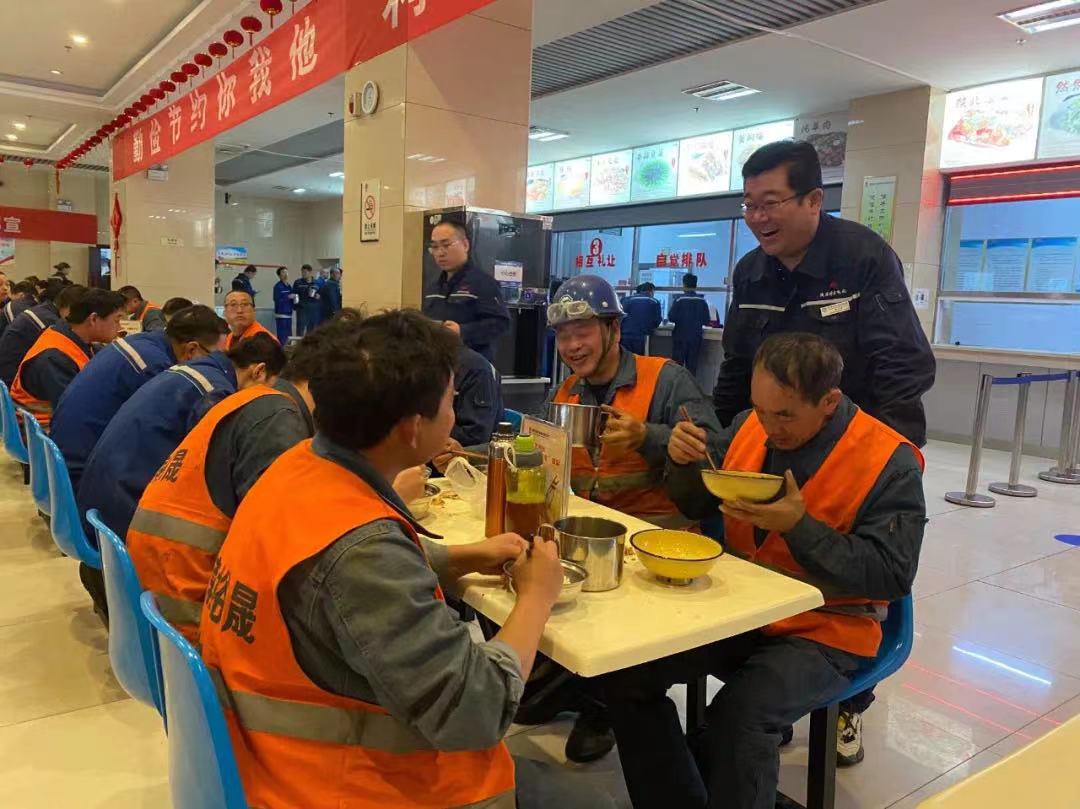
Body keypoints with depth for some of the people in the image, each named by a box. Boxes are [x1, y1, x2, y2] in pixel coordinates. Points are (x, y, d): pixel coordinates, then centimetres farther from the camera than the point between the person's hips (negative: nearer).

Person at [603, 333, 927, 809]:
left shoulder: (888, 462, -14)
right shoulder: (750, 426, 1)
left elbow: (893, 574, -16)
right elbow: (698, 507, 12)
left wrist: (800, 526, -25)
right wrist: (684, 463, -10)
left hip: (822, 632, -5)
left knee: (739, 716, -31)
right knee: (624, 670, -10)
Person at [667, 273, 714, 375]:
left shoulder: (679, 299, -9)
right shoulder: (702, 301, -1)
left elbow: (671, 317, -11)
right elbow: (707, 321, 0)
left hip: (680, 336, -2)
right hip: (696, 337, 2)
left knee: (677, 364, 3)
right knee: (692, 365, 6)